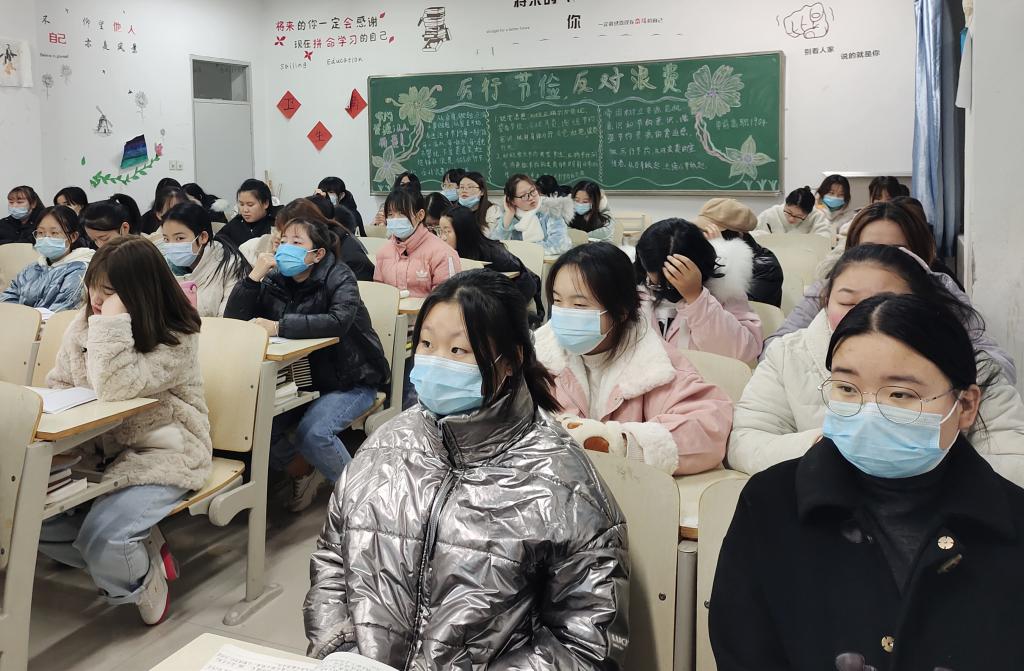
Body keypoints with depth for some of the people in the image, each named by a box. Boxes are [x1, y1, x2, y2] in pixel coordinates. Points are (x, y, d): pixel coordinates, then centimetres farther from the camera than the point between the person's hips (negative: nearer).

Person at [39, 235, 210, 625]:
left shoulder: (177, 340, -19)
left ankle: (144, 585, 10)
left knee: (101, 538, -25)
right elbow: (58, 385, 12)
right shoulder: (84, 324, 2)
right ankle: (128, 557, 9)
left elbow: (115, 390, -30)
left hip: (163, 457, -7)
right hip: (97, 451, 7)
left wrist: (113, 321, -31)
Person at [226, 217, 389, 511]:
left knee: (312, 432, -29)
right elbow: (232, 320, -5)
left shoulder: (339, 278, -13)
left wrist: (279, 327, -36)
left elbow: (338, 320, -33)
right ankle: (303, 473, 10)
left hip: (350, 382, -5)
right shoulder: (274, 281, 2)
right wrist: (254, 275, -17)